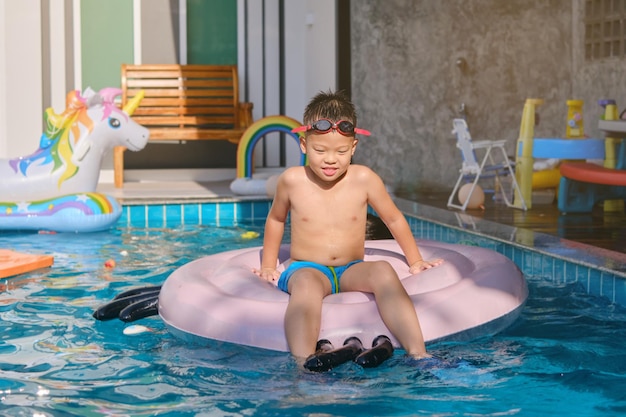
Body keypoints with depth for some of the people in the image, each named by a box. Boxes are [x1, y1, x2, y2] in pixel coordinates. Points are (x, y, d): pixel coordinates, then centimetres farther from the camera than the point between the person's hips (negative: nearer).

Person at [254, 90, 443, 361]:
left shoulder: (363, 179, -4)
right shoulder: (292, 181, -4)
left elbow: (394, 219, 12)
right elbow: (276, 220, 17)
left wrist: (415, 261, 17)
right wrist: (268, 266, 19)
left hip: (352, 271, 1)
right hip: (305, 268, -1)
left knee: (383, 271, -32)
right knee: (307, 283, -38)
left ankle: (418, 354, -37)